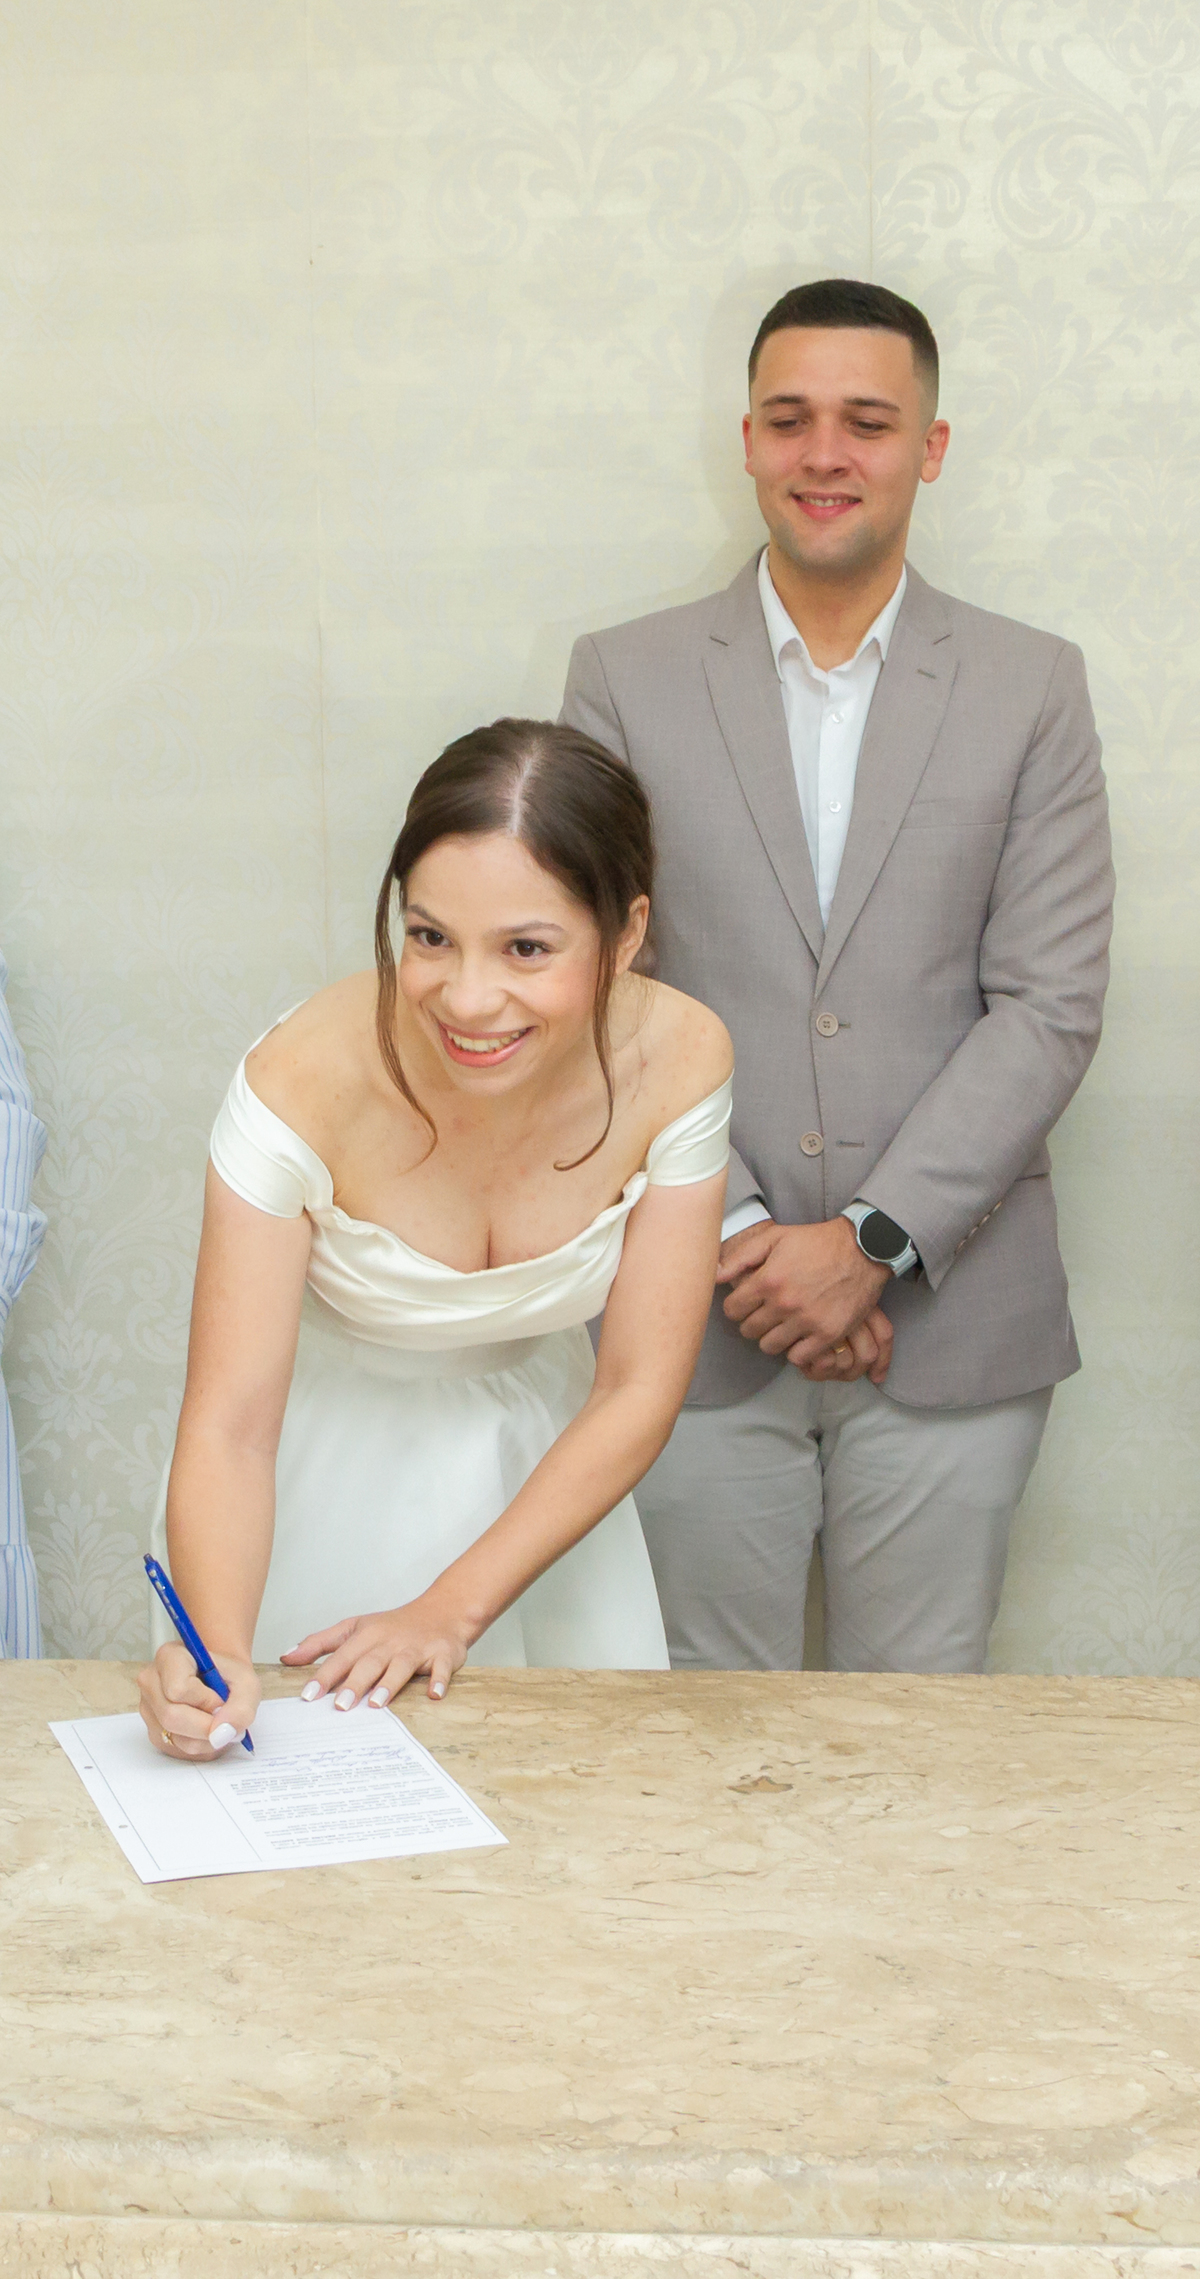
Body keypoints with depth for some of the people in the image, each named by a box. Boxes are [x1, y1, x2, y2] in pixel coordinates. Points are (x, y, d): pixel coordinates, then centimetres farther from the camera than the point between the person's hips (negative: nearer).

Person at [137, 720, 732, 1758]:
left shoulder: (677, 1059, -22)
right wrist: (217, 1654, -45)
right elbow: (229, 1429, -27)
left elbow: (638, 1389, -15)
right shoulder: (304, 1081, -30)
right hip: (323, 1473, -2)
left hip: (539, 1468, 3)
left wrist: (451, 1611, -21)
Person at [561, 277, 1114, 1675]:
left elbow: (1051, 1005, -3)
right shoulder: (625, 679, 4)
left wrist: (873, 1242, -12)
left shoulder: (1031, 690, 4)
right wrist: (735, 1234, -10)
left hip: (950, 1323, 0)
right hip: (700, 1317, 0)